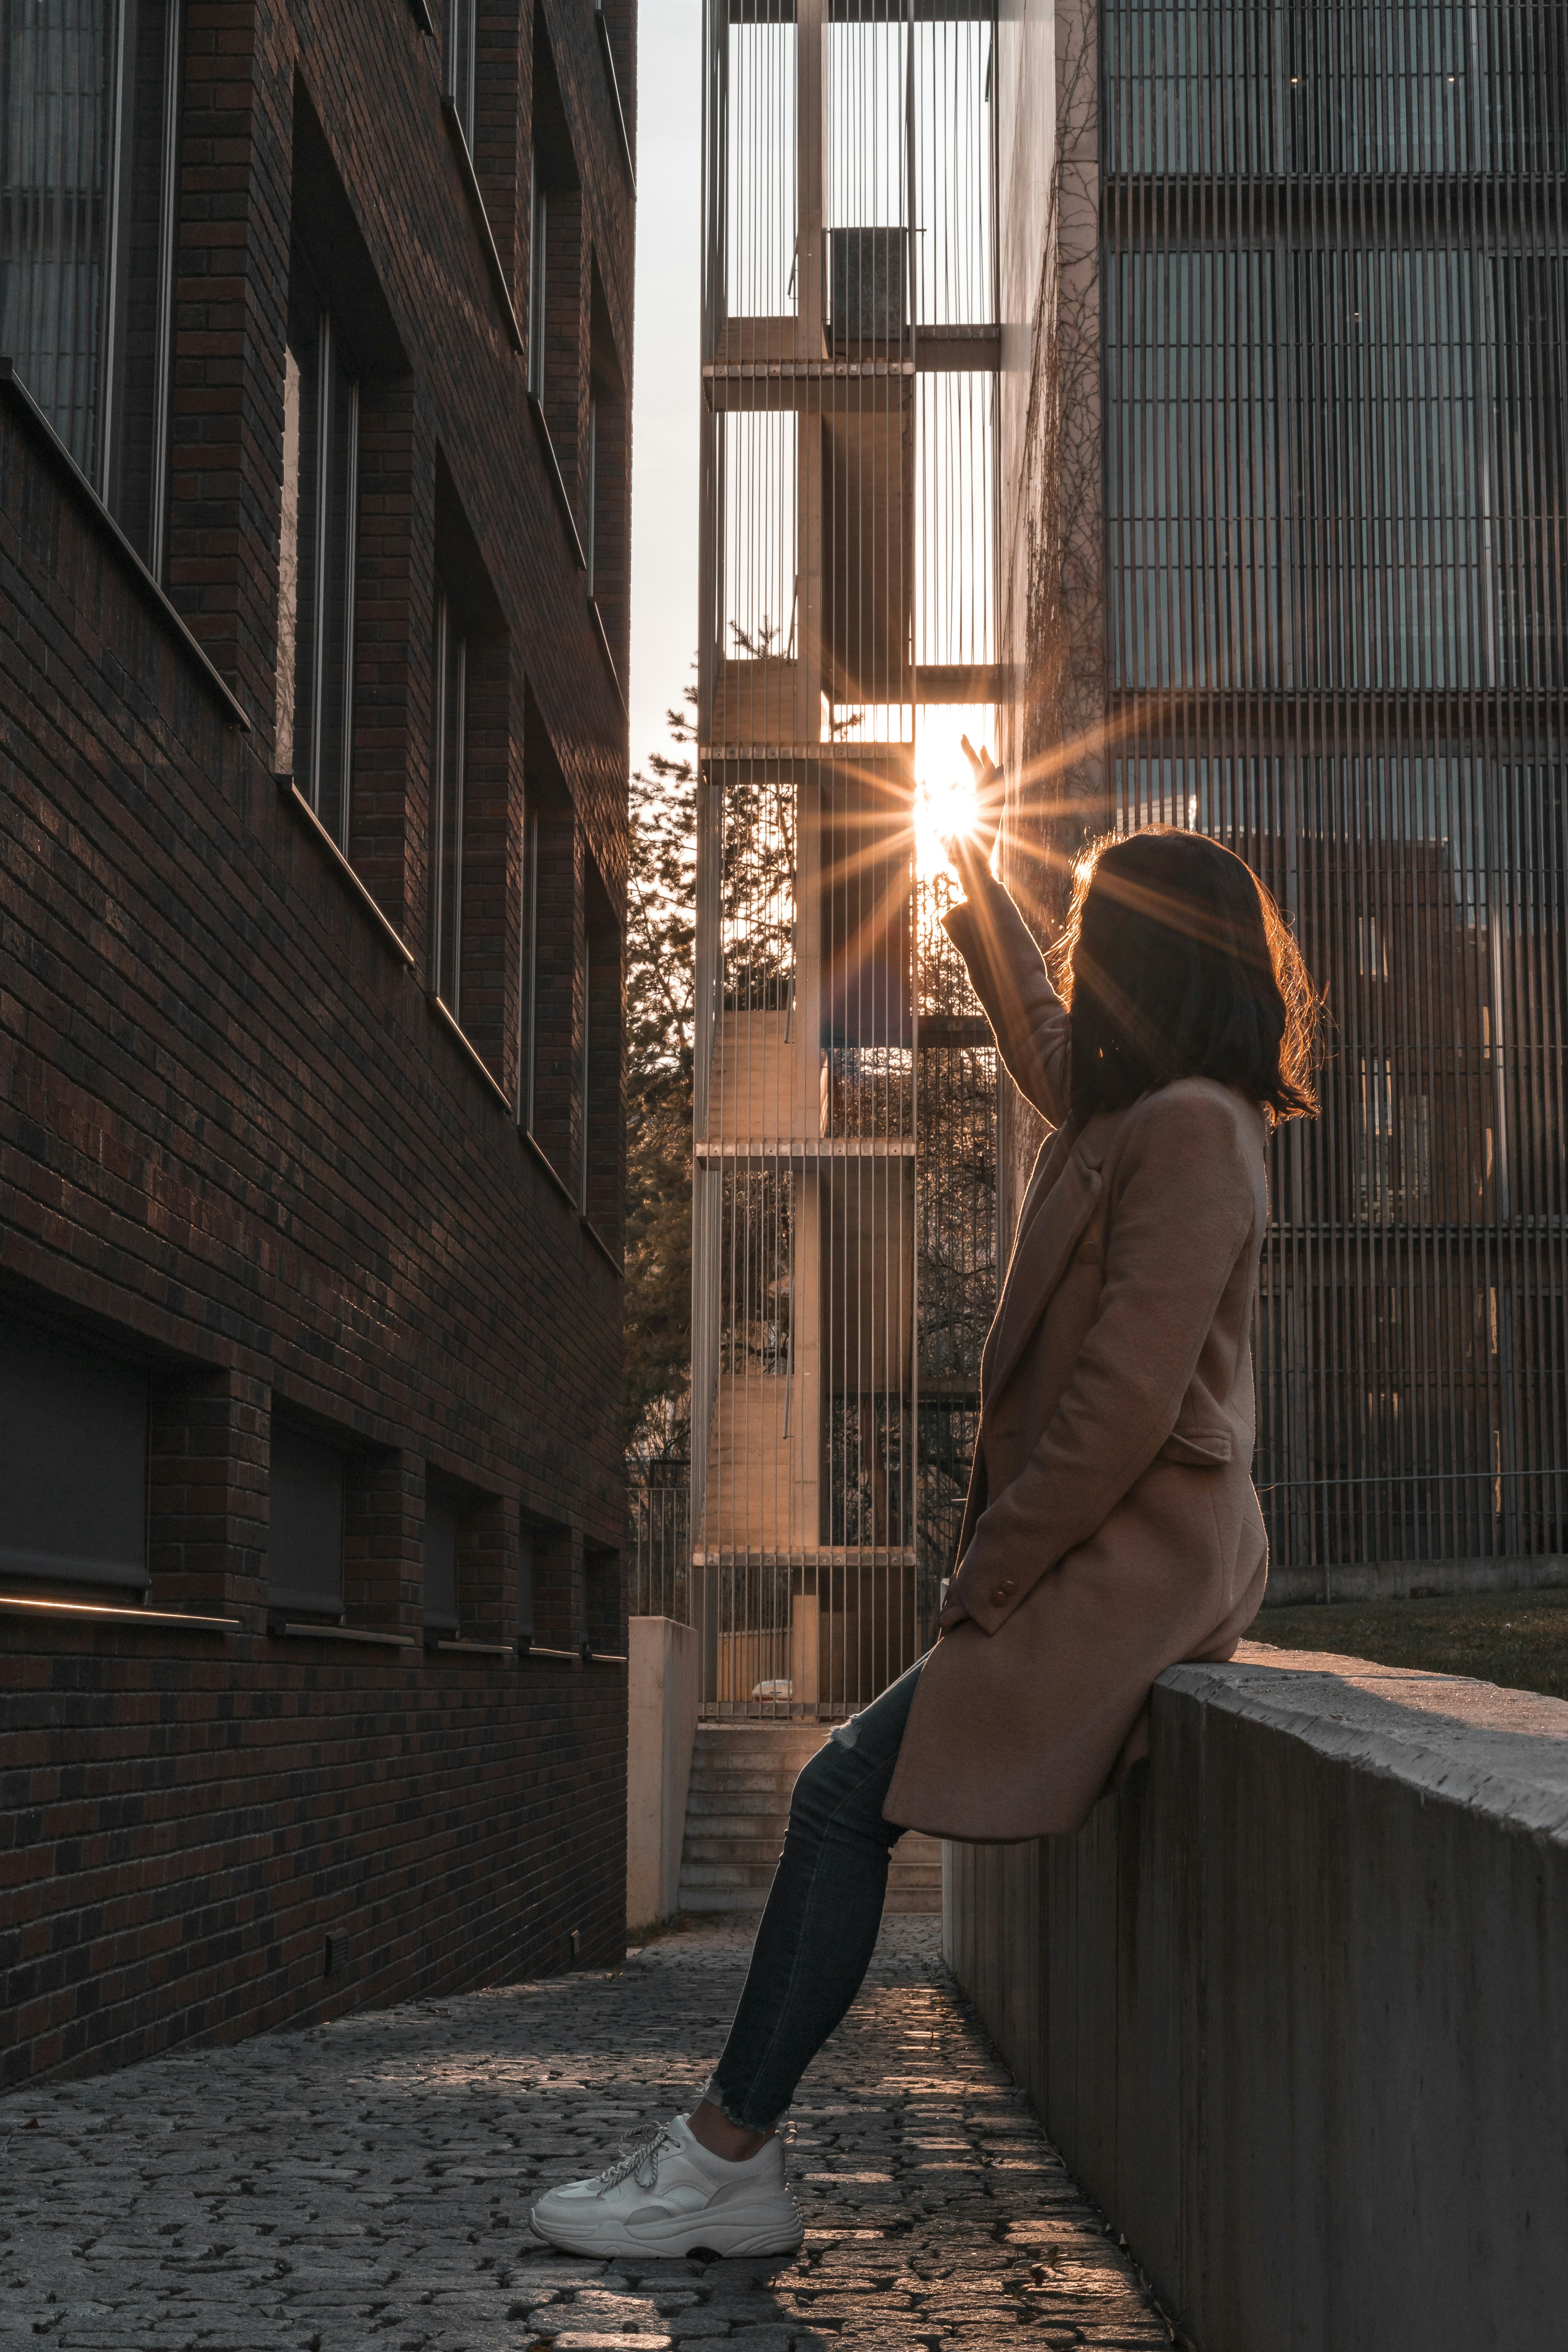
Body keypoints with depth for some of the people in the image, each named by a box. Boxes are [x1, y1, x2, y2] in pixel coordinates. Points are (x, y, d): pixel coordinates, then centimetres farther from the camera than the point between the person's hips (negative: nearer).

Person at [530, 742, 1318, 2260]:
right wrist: (972, 868, 45)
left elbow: (1127, 1406, -22)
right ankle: (728, 2151, 3)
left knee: (851, 1792, -14)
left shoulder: (1190, 1131, -15)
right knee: (851, 1792, 5)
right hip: (1120, 1555, 10)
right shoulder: (1135, 1111, 16)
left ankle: (725, 2166, -10)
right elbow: (1037, 1040, 40)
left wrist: (986, 1577, -16)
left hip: (1136, 1562, -10)